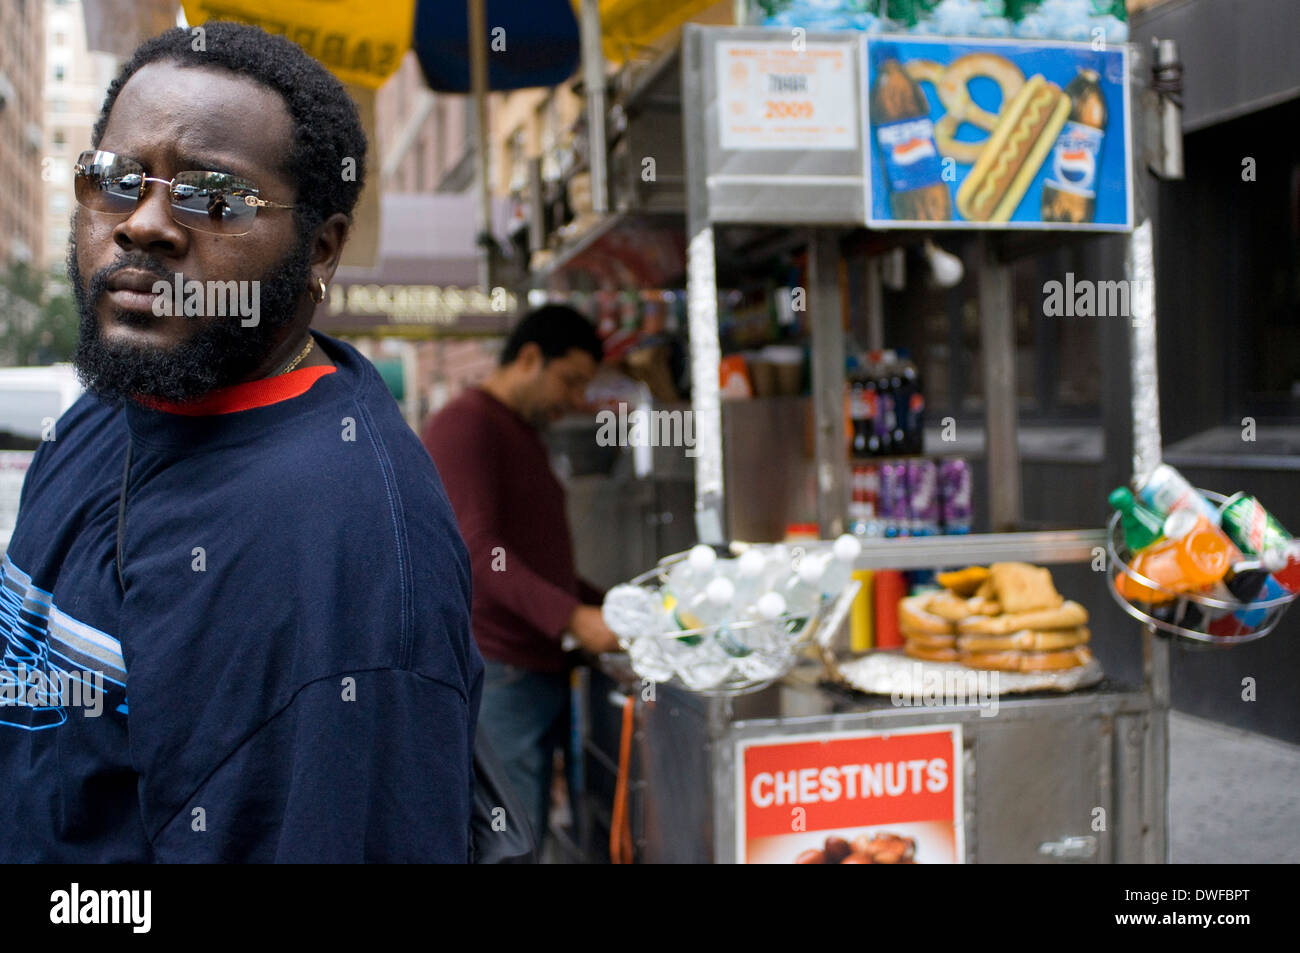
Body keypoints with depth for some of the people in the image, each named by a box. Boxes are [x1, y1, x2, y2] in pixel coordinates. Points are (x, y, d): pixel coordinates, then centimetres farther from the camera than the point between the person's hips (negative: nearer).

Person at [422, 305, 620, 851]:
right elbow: (478, 550, -21)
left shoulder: (525, 435, 22)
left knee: (526, 840, 10)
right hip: (495, 671, -9)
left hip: (543, 669, 9)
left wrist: (604, 606, 16)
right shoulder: (464, 424, -9)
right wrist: (571, 617, -27)